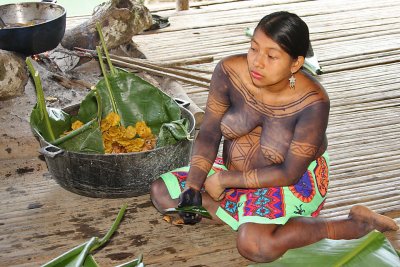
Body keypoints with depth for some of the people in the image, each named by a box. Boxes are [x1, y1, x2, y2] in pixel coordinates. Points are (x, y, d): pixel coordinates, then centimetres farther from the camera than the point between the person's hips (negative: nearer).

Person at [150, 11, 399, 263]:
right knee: (162, 192, -4)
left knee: (255, 245, -33)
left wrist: (224, 180, -21)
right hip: (235, 170, 6)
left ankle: (357, 223, -14)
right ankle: (250, 219, -10)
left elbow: (290, 173, -24)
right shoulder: (229, 72, -19)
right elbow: (209, 133, -11)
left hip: (294, 182, -5)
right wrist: (193, 187, -24)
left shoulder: (313, 102, -29)